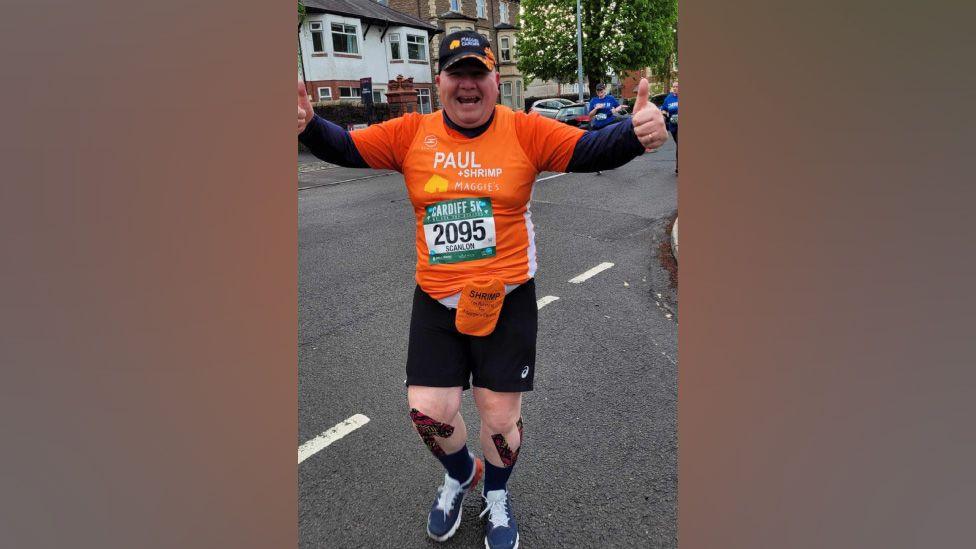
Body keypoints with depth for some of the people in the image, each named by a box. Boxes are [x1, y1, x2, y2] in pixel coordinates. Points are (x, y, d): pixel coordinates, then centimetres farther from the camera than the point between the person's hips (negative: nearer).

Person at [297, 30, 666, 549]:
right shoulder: (412, 133, -1)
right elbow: (345, 147, -1)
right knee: (427, 411, 5)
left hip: (507, 300, -1)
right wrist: (308, 125, -22)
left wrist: (638, 133, -34)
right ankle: (459, 475, 42)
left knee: (500, 416, 10)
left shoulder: (525, 131, -7)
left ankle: (496, 496, 44)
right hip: (436, 302, 2)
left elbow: (592, 149, -13)